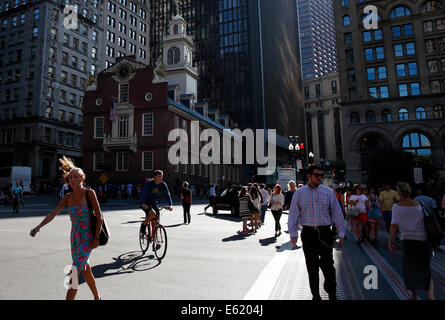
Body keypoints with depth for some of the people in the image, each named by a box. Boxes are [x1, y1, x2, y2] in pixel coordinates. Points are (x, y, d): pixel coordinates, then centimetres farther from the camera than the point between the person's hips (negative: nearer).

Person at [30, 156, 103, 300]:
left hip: (87, 237, -6)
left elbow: (99, 216, -12)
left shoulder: (89, 193, -11)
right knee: (85, 271, 17)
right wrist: (39, 226, -12)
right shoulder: (67, 198, 5)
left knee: (75, 273, -10)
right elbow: (52, 214, 4)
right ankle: (97, 298, 35)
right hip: (75, 237, 6)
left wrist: (96, 238, -14)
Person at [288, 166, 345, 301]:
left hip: (325, 232, 0)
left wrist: (341, 233, 3)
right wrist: (293, 233, -2)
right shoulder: (299, 193, 4)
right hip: (308, 233, 1)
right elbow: (293, 214, 3)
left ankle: (332, 293, 22)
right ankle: (315, 294, 25)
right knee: (312, 266, 9)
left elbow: (337, 213, 6)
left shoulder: (328, 191, 5)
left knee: (328, 265, -1)